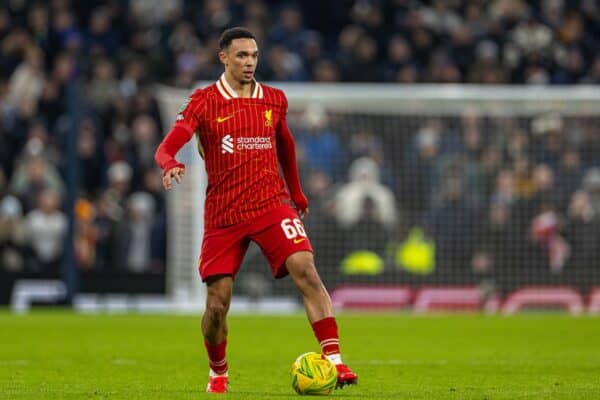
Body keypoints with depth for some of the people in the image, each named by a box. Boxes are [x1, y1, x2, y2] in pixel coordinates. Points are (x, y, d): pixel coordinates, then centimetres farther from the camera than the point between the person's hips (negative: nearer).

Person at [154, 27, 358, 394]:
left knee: (306, 271, -21)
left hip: (271, 204, 1)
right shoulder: (204, 102, -3)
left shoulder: (274, 100, 7)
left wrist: (296, 193, 29)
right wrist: (171, 165, -34)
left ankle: (334, 361, -24)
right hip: (223, 214, -1)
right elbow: (166, 147, -12)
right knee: (217, 304, -1)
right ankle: (217, 373, 27)